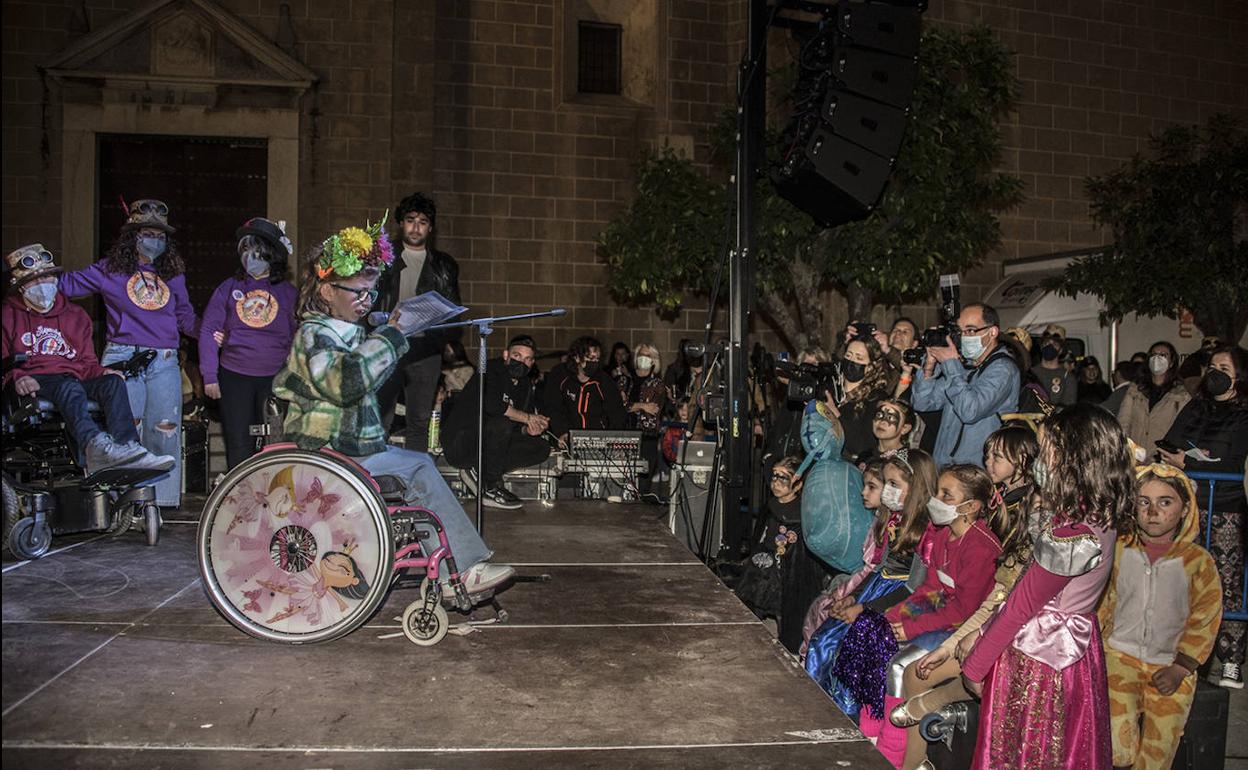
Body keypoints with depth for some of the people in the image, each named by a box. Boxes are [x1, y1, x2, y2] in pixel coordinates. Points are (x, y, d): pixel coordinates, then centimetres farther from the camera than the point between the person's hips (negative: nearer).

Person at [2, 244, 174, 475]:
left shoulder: (75, 315, 24)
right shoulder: (10, 316, 15)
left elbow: (87, 361, 22)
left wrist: (101, 372, 0)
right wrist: (15, 377, -16)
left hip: (71, 381, 4)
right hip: (33, 384, -3)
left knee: (113, 382, -28)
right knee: (70, 387, -38)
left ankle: (127, 447, -50)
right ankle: (95, 445, -66)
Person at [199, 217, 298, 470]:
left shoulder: (288, 292, 4)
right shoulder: (229, 288, 4)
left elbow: (298, 337, 6)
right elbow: (208, 331, 3)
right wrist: (210, 376, -3)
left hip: (275, 379, 0)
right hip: (234, 376, 0)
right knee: (239, 444, 6)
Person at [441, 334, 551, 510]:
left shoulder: (526, 385, 11)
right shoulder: (491, 371, -11)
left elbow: (521, 428, 9)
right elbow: (490, 403, -31)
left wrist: (530, 429, -16)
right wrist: (528, 418, -23)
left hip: (486, 447, 8)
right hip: (459, 444, -8)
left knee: (542, 448, -3)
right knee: (504, 421, -32)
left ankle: (478, 472, -8)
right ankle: (490, 488, -20)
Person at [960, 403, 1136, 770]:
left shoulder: (1072, 536, -29)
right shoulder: (1101, 515, -4)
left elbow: (1021, 607, -21)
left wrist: (974, 666, -12)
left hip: (1037, 652, -8)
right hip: (1071, 641, 8)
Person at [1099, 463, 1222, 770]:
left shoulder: (1198, 561, 1)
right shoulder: (1119, 550, 4)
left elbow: (1204, 621, 0)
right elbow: (1101, 603, 7)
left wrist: (1179, 669, -7)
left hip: (1171, 664, 0)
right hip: (1119, 656, 0)